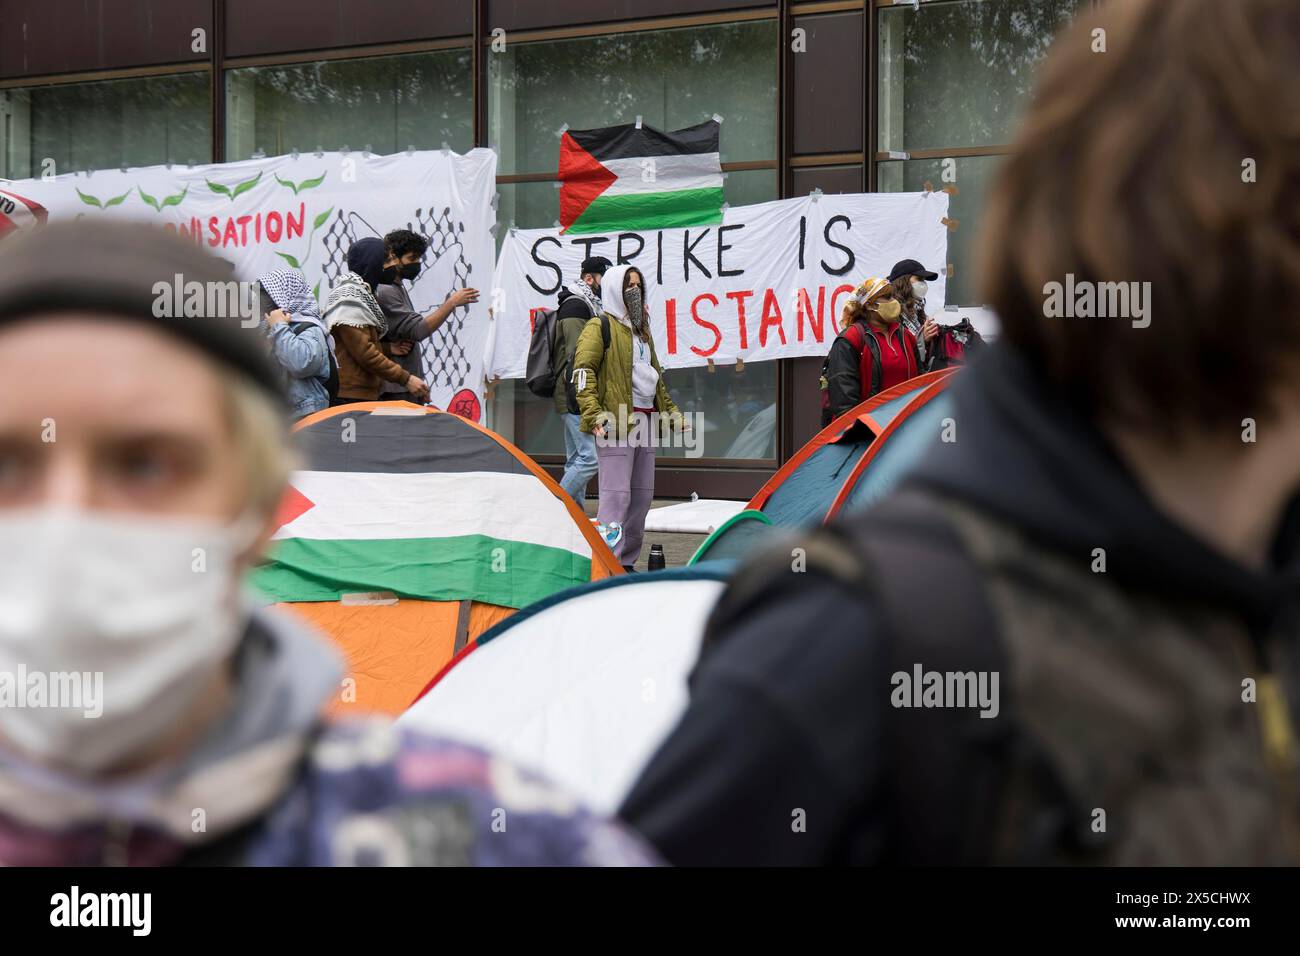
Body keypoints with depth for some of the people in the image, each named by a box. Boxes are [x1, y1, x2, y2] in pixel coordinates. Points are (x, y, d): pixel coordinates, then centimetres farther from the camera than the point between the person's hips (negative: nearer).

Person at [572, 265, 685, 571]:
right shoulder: (600, 327, -2)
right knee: (617, 493, -12)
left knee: (642, 494, 9)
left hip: (645, 420, 9)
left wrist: (671, 412, 29)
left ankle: (626, 560, 17)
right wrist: (595, 415, -20)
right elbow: (583, 372, -11)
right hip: (616, 420, -8)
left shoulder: (641, 330, 23)